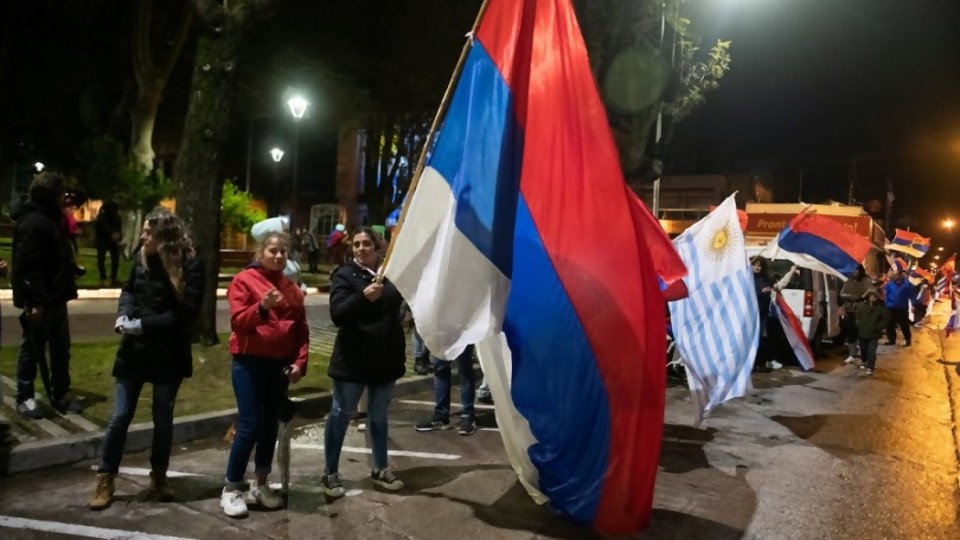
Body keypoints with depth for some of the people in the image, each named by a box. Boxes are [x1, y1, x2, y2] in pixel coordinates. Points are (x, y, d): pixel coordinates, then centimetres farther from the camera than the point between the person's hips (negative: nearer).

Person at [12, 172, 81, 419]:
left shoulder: (51, 219, 15)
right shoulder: (33, 223, -17)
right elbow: (27, 266, -23)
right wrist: (35, 301, -25)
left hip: (55, 297, 10)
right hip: (38, 300, -10)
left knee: (61, 348, 14)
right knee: (33, 349, 3)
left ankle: (60, 395, 25)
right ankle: (25, 398, 17)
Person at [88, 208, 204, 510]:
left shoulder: (190, 265, -14)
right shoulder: (141, 257, -1)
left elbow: (186, 312, -17)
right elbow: (129, 289, 14)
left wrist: (144, 324, -21)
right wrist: (124, 313, -6)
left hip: (168, 354, -3)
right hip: (135, 349, 3)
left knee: (163, 418, 12)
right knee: (120, 416, 6)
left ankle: (158, 476, 30)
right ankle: (105, 478, 20)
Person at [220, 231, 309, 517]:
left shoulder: (292, 288, 9)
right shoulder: (244, 280, -5)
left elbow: (302, 330, 9)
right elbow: (237, 323, -15)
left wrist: (300, 362, -2)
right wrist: (262, 306, -31)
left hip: (279, 364, 5)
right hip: (249, 362, -5)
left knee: (271, 425, 10)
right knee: (249, 424, -7)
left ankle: (260, 485, 24)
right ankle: (231, 489, 7)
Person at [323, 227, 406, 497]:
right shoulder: (344, 274, -7)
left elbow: (397, 307, 18)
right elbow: (337, 314, -19)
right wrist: (363, 297, -33)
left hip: (385, 357, 4)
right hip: (353, 359, -4)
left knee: (379, 415, 16)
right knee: (342, 414, 6)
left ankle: (380, 469, 29)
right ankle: (330, 473, 18)